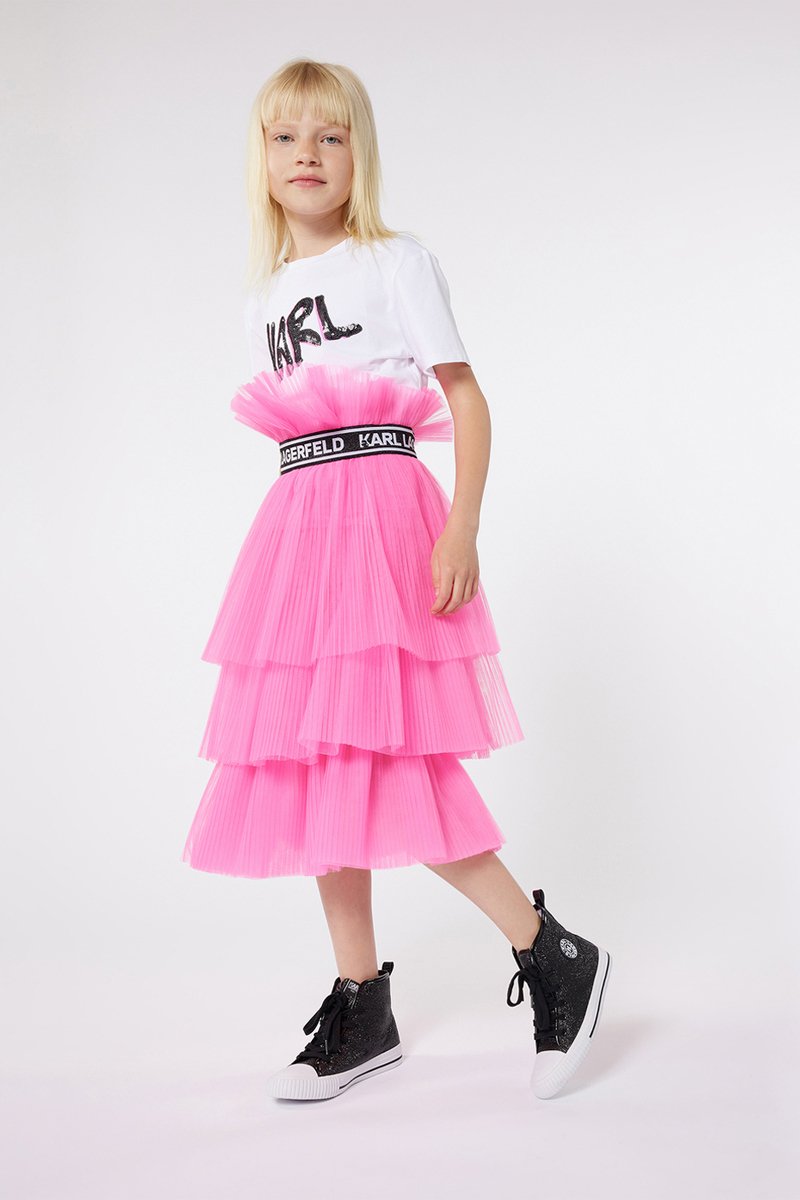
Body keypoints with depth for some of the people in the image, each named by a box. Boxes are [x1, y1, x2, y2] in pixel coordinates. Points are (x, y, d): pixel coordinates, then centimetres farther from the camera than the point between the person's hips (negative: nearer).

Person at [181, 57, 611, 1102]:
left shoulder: (396, 263, -1)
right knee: (313, 764, 7)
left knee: (383, 757, -15)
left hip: (383, 516, -7)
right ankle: (363, 1012, 18)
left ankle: (556, 958, 1)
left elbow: (468, 400, -7)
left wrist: (463, 528, -18)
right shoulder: (267, 293, 18)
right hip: (299, 525, 7)